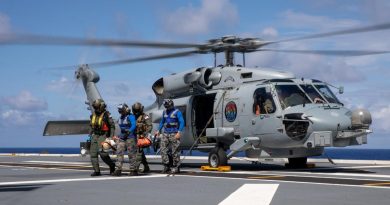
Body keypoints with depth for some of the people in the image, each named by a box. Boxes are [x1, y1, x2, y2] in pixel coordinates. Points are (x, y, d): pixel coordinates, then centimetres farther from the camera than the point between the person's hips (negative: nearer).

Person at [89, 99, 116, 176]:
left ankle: (112, 165, 7)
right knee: (93, 153, -1)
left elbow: (112, 125, -6)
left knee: (102, 153, -17)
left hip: (103, 136, -7)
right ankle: (97, 171, 2)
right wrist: (91, 133, 17)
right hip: (94, 135, 7)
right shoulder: (93, 115, 10)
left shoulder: (106, 115, -9)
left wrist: (111, 136, -11)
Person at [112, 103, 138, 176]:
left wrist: (129, 131, -33)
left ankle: (134, 170, 4)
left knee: (131, 154, -4)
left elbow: (133, 125, -19)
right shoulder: (120, 118, 18)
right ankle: (118, 169, -4)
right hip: (121, 137, 7)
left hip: (130, 137, -7)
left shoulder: (131, 116, -6)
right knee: (119, 153, -2)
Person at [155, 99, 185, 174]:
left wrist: (179, 132, -22)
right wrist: (158, 130, 19)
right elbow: (162, 122, 27)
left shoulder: (177, 112, -6)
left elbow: (182, 122, -12)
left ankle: (175, 167, 4)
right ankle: (166, 166, 7)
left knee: (175, 151, -3)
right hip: (165, 134, 6)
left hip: (174, 134, -6)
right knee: (163, 150, -1)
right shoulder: (165, 112, 15)